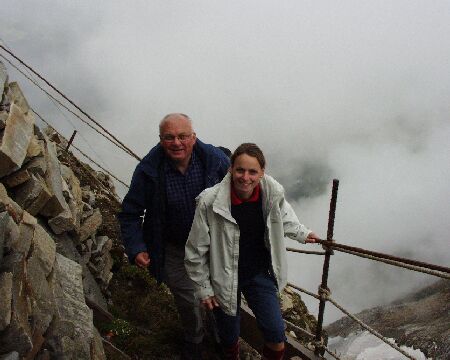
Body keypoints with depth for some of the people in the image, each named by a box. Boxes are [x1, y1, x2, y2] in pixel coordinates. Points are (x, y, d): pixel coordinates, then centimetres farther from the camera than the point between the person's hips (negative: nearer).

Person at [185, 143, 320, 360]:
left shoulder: (273, 194, -15)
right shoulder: (210, 202, -24)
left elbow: (283, 217, 13)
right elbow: (196, 251, -12)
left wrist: (302, 234, 25)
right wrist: (204, 289, -5)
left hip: (260, 275, 2)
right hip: (224, 280, -2)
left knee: (276, 336, 4)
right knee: (229, 338, 15)